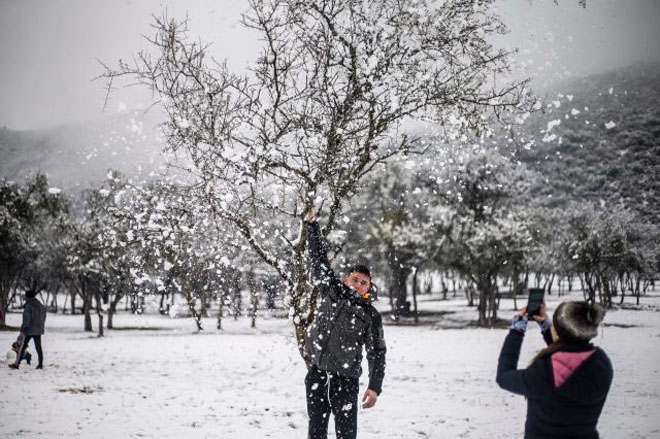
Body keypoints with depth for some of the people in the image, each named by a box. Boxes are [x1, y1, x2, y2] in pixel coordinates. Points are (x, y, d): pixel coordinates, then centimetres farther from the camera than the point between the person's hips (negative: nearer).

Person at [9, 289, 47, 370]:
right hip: (38, 331, 6)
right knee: (38, 347, 9)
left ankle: (17, 364, 6)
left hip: (29, 331, -6)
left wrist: (22, 330, -12)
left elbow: (26, 320, -16)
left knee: (22, 347, 2)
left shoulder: (28, 306, -14)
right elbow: (44, 318, 14)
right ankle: (40, 364, 8)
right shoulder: (41, 306, 8)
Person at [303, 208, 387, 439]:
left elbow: (377, 353, 1)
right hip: (317, 374, 2)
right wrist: (312, 225, 10)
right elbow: (318, 258, 9)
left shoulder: (371, 315, 2)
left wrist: (375, 387, -6)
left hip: (346, 380, -2)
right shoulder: (330, 292, 7)